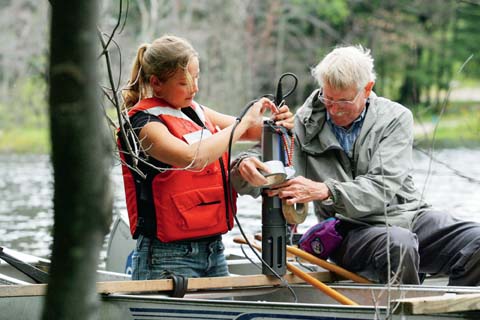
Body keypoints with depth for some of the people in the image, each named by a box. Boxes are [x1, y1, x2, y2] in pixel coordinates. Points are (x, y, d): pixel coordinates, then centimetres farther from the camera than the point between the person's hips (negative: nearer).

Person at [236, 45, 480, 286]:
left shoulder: (395, 118, 1)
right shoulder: (305, 123, 4)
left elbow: (382, 188, -13)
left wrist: (325, 191, -27)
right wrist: (246, 167, -25)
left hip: (409, 214, 2)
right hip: (352, 229, -2)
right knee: (399, 243, -37)